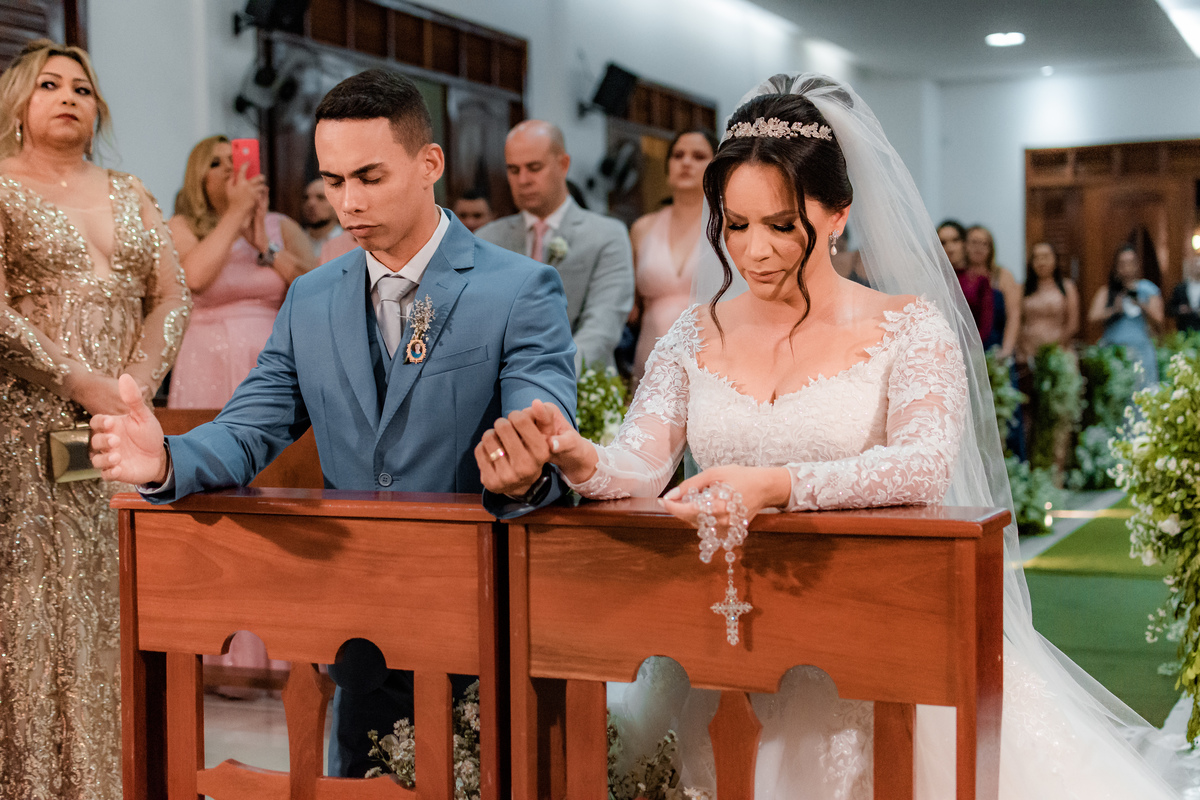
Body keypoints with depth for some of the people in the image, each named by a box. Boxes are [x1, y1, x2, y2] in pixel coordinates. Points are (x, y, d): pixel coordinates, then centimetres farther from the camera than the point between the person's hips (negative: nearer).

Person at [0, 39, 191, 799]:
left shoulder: (130, 194, 16)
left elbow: (172, 296, 9)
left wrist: (136, 382, -6)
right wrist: (81, 383, -15)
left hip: (122, 425, 5)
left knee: (116, 606, 4)